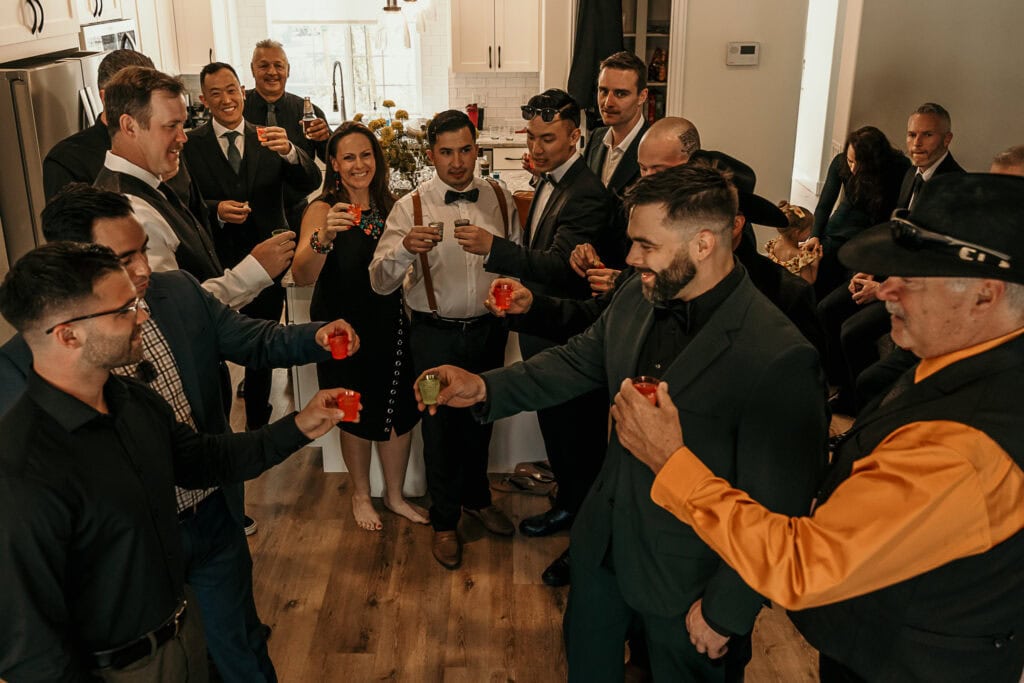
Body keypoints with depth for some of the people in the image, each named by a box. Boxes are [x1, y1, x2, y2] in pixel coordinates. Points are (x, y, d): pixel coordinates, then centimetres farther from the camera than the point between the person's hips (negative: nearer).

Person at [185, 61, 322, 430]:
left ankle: (258, 424, 32)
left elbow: (311, 183, -10)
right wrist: (215, 210, -25)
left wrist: (289, 151, -28)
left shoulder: (269, 139, 1)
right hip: (215, 266, -2)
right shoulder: (191, 145, -4)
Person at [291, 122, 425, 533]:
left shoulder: (389, 206, 1)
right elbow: (301, 276, -27)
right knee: (357, 418, 11)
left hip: (390, 324, 4)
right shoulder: (323, 210, -13)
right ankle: (360, 495, 36)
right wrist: (323, 237, -44)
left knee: (400, 412, 10)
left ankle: (395, 495, 34)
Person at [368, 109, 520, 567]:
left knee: (480, 418, 20)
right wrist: (404, 247, -35)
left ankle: (476, 498, 46)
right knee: (441, 425, 11)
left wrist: (494, 246, -22)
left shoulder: (499, 198, -2)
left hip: (489, 329, 3)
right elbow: (381, 282, -15)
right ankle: (444, 520, 33)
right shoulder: (411, 207, -10)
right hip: (436, 335, -3)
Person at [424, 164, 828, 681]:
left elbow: (777, 509, -24)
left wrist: (726, 612, -16)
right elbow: (580, 360, 7)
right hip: (604, 543, 7)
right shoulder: (636, 297, -9)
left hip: (684, 580, -6)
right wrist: (484, 387, -5)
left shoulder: (778, 357, -30)